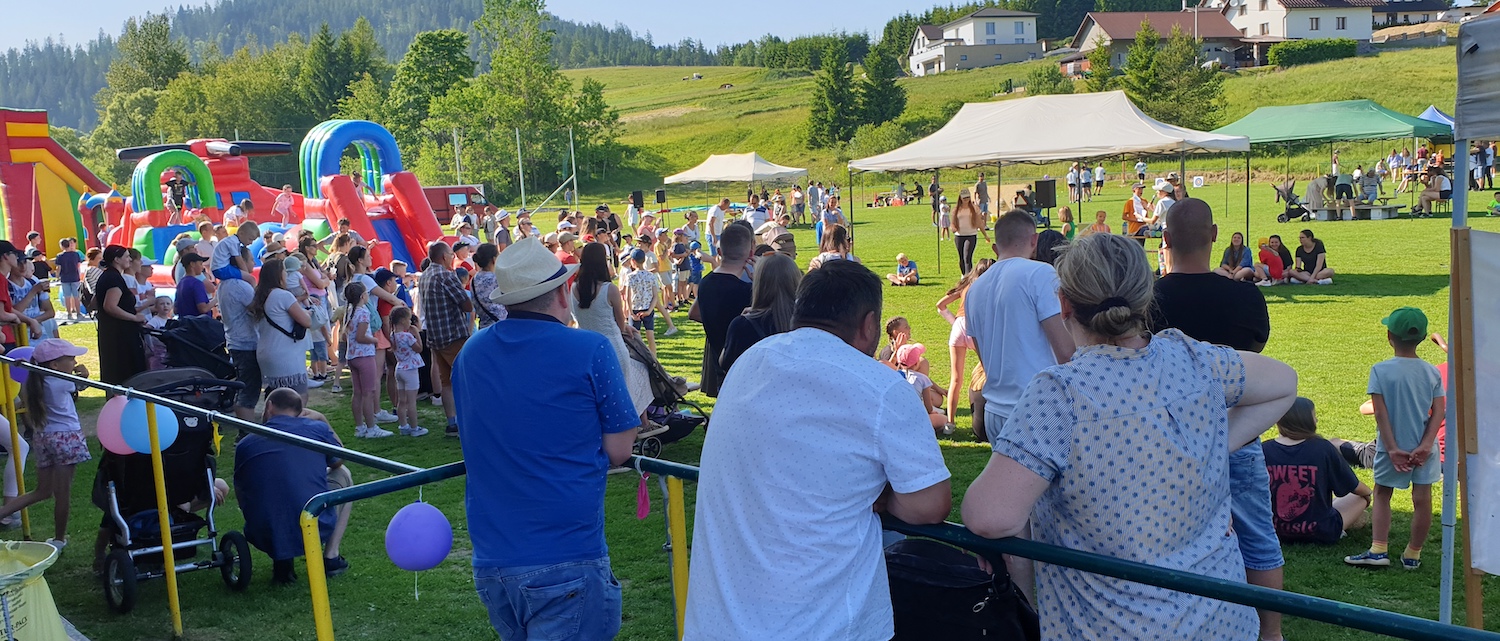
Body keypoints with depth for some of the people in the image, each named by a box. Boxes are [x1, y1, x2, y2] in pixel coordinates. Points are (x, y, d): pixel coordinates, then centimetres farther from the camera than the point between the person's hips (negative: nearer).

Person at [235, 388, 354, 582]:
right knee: (342, 474, 27)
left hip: (264, 538, 2)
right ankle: (331, 557, 19)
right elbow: (338, 461, 24)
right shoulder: (317, 429, 2)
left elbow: (241, 496, 19)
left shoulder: (245, 444, 7)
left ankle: (281, 562, 14)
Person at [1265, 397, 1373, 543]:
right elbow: (1354, 487, -1)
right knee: (1361, 497, 19)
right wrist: (1368, 492, 22)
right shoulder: (1323, 448, -15)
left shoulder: (1265, 450, -10)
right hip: (1321, 533, -4)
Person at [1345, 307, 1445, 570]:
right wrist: (1425, 445, -11)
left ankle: (1378, 550, 6)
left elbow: (1381, 413, -14)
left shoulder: (1380, 370, -11)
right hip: (1423, 447, 2)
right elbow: (1439, 412, -7)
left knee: (1382, 494, 13)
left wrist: (1393, 449, -11)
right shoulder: (1432, 372, -1)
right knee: (1422, 499, 8)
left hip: (1392, 448, -2)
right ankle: (1413, 554, 14)